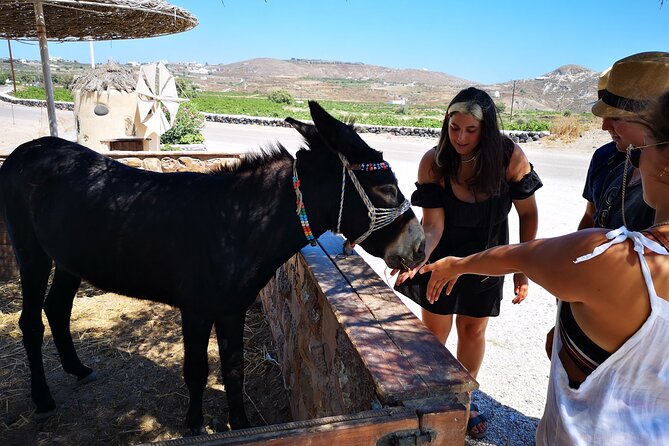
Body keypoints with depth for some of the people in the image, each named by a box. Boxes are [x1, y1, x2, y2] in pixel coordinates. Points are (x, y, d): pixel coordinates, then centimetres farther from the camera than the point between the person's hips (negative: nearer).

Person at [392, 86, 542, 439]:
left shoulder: (510, 157, -20)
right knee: (435, 334, 9)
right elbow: (433, 224, -25)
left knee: (473, 330, 16)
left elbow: (528, 214, -9)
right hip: (442, 258, -1)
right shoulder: (433, 162, -23)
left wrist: (522, 268, -10)